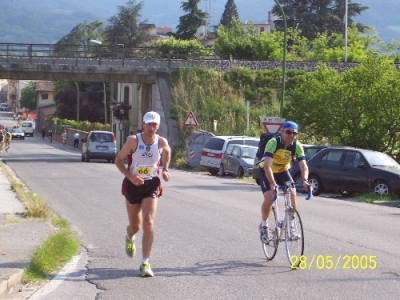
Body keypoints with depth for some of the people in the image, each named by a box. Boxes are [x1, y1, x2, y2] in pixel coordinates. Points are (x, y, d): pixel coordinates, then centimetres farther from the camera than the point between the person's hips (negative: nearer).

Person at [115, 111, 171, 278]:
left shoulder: (162, 142, -7)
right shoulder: (133, 140, -14)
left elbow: (167, 152, 18)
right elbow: (118, 160, -8)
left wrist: (165, 170, 3)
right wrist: (130, 176, -22)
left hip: (151, 185, 0)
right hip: (133, 184, 0)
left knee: (148, 223, -16)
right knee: (135, 226, 12)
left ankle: (145, 263, -9)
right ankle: (129, 237, 52)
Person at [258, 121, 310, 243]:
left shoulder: (297, 146, -21)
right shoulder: (273, 143, -33)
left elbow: (303, 165, -28)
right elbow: (267, 165, -42)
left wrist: (305, 180, -48)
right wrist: (272, 183, -55)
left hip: (283, 171, 4)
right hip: (267, 172, -4)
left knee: (292, 194, -16)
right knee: (269, 198, -20)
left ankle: (290, 225, 0)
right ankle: (263, 226, 4)